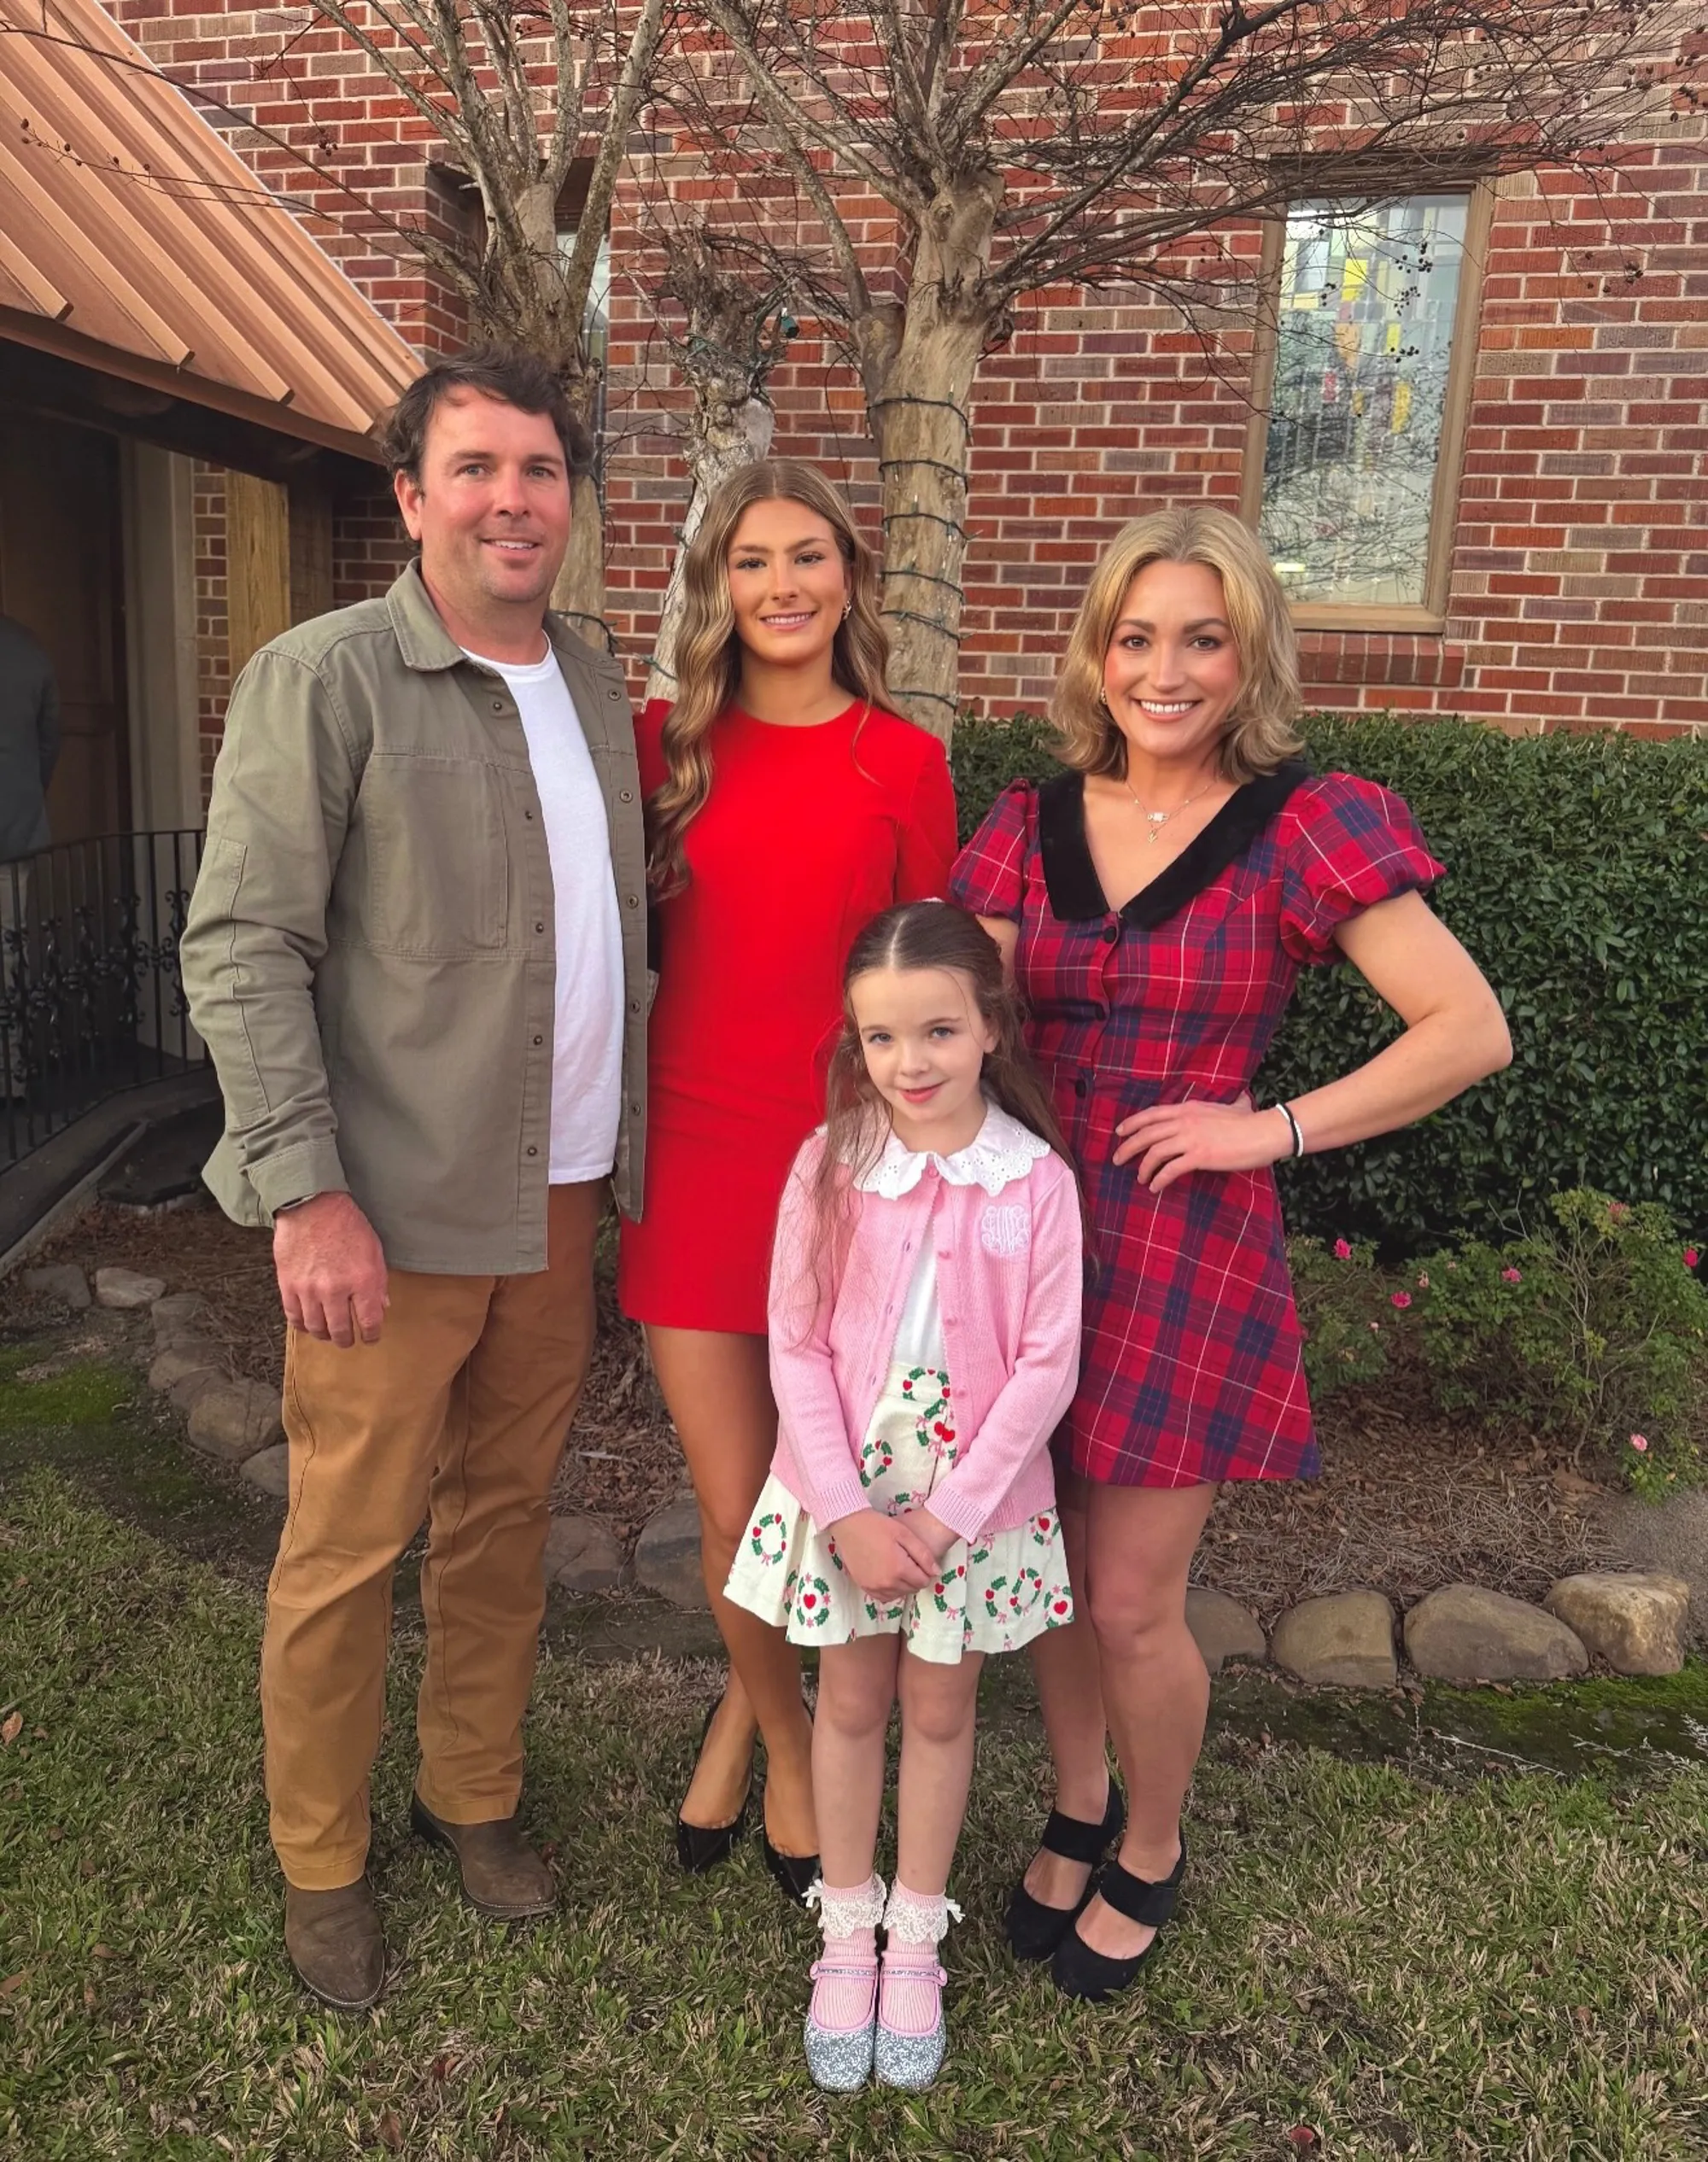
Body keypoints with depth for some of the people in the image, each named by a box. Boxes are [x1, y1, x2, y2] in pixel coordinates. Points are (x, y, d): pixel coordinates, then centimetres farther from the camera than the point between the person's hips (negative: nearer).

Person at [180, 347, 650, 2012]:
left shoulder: (596, 687, 10)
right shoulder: (323, 679, -9)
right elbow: (243, 948, -13)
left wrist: (621, 1152, 10)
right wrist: (306, 1193, -18)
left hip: (563, 1199, 6)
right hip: (393, 1214, -5)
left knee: (504, 1516, 18)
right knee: (346, 1548, 7)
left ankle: (472, 1795, 38)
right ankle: (318, 1865, 29)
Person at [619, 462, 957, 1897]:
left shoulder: (905, 764, 0)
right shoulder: (667, 743, 3)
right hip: (690, 1156, 1)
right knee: (735, 1512, 5)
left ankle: (744, 1708, 41)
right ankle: (785, 1740, 36)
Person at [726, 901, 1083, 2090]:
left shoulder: (1037, 1182, -13)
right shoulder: (830, 1165, -10)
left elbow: (1047, 1366, -11)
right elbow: (796, 1345, -8)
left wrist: (948, 1513, -14)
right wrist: (848, 1512, -12)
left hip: (972, 1497, 0)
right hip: (843, 1492, 1)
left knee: (940, 1708, 16)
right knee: (850, 1701, 16)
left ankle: (917, 1940, 37)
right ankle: (848, 1934, 36)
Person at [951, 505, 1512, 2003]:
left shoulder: (1305, 830, -9)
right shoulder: (1035, 826, 4)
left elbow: (1470, 1032, -10)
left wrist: (1274, 1129, -13)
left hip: (1186, 1248, -4)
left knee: (1135, 1603, 5)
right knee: (1054, 1572, 17)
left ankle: (1150, 1858, 35)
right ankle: (1075, 1812, 43)